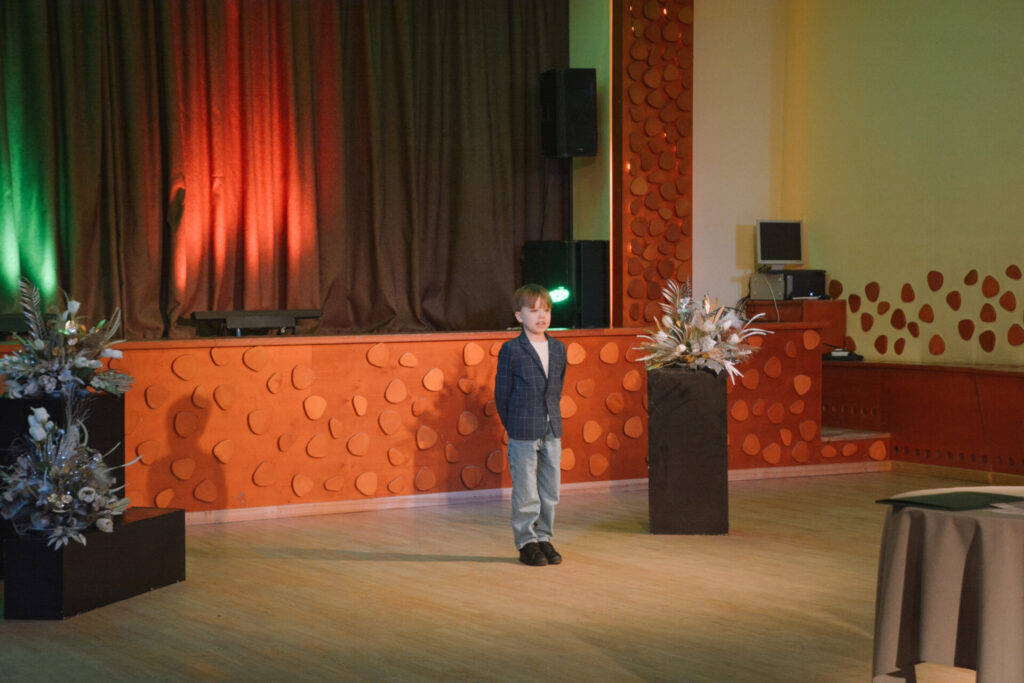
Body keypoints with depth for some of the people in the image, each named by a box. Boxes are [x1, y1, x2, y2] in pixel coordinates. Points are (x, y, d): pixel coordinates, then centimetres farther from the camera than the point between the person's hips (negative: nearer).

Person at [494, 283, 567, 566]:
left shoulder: (558, 348, 7)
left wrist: (551, 418, 13)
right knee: (526, 493, 1)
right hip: (523, 435, -5)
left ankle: (543, 538, 21)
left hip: (552, 431, 5)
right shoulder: (511, 350, -8)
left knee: (550, 492, 9)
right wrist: (513, 426, 3)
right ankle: (526, 543, 11)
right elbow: (502, 392, -2)